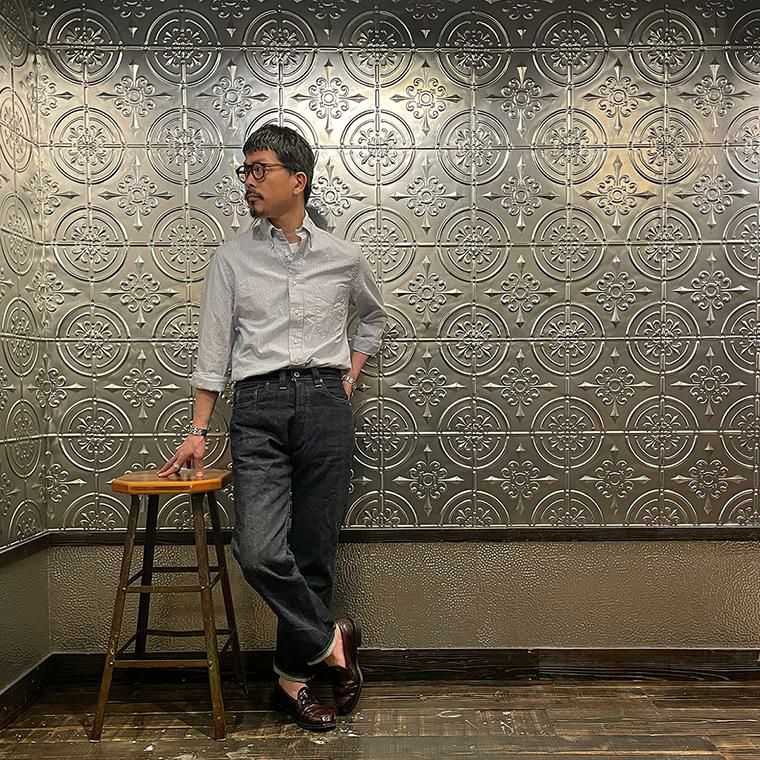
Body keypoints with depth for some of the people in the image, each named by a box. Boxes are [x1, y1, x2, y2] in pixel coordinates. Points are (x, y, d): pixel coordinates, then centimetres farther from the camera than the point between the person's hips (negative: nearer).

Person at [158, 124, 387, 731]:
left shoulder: (343, 258, 10)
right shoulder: (231, 259, 9)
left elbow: (374, 317, 28)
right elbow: (214, 349, 6)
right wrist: (199, 431, 1)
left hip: (325, 405, 0)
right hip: (258, 408, 0)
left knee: (315, 553, 3)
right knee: (260, 551, -15)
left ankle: (294, 676, 23)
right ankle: (331, 640, 9)